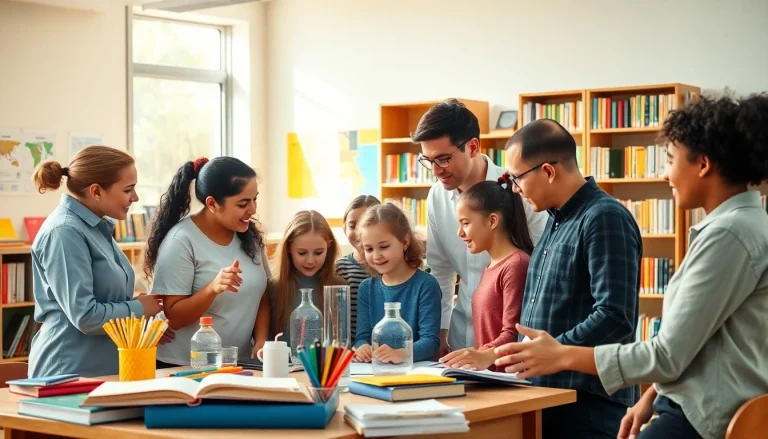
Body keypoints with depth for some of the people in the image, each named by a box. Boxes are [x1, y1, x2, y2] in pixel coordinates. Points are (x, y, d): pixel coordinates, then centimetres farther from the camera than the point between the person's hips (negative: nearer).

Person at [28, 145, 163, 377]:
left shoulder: (98, 227, 10)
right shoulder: (64, 232, -18)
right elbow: (85, 316, -24)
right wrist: (139, 308, -10)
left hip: (104, 369, 9)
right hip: (71, 373, -9)